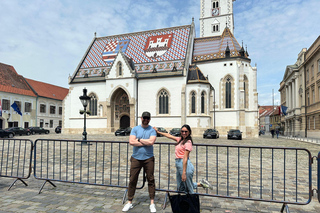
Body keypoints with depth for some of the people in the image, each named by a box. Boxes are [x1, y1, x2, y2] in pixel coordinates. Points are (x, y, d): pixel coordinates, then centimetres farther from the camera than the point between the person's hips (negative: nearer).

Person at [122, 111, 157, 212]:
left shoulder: (152, 130, 1)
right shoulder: (135, 129, 4)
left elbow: (151, 142, -16)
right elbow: (131, 142, -10)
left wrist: (138, 139, -8)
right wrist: (145, 142, -11)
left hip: (148, 158, -1)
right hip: (136, 158, 1)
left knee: (151, 180, 5)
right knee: (132, 180, 6)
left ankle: (152, 203, 18)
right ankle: (129, 202, 21)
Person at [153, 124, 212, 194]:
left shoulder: (188, 142, -13)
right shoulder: (180, 139, 11)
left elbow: (185, 158, -18)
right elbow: (169, 136, 20)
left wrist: (184, 173, -19)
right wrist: (158, 131, 21)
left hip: (185, 165, -9)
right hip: (178, 164, 9)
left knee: (189, 190, 3)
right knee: (180, 189, 15)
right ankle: (200, 183, 22)